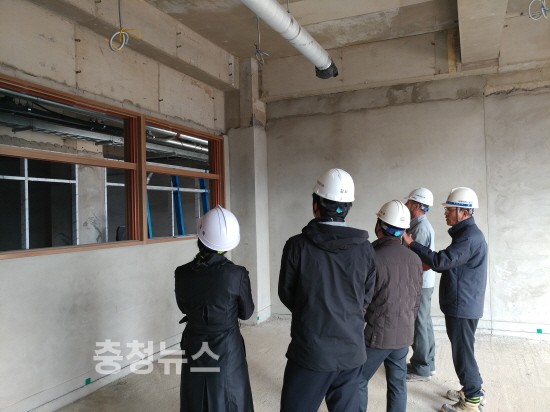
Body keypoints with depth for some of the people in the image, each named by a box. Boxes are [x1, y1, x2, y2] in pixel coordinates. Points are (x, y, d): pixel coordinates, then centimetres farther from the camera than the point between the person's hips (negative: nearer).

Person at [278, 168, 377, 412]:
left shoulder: (297, 245, -14)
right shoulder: (365, 248, -5)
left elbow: (286, 295, -1)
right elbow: (366, 298, 6)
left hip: (309, 351, -3)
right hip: (351, 352, 3)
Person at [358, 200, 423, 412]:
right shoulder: (415, 259, 1)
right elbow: (416, 300, 10)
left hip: (377, 333, -6)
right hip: (404, 335, 6)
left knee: (358, 381, 8)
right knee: (398, 383, 16)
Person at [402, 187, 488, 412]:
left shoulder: (470, 236, -22)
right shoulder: (467, 233, 13)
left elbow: (441, 261, -29)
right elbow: (451, 263, 19)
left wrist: (411, 244, -24)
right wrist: (424, 262, 9)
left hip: (462, 305, -10)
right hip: (462, 304, 10)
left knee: (462, 351, 1)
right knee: (462, 350, 19)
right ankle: (473, 391, 32)